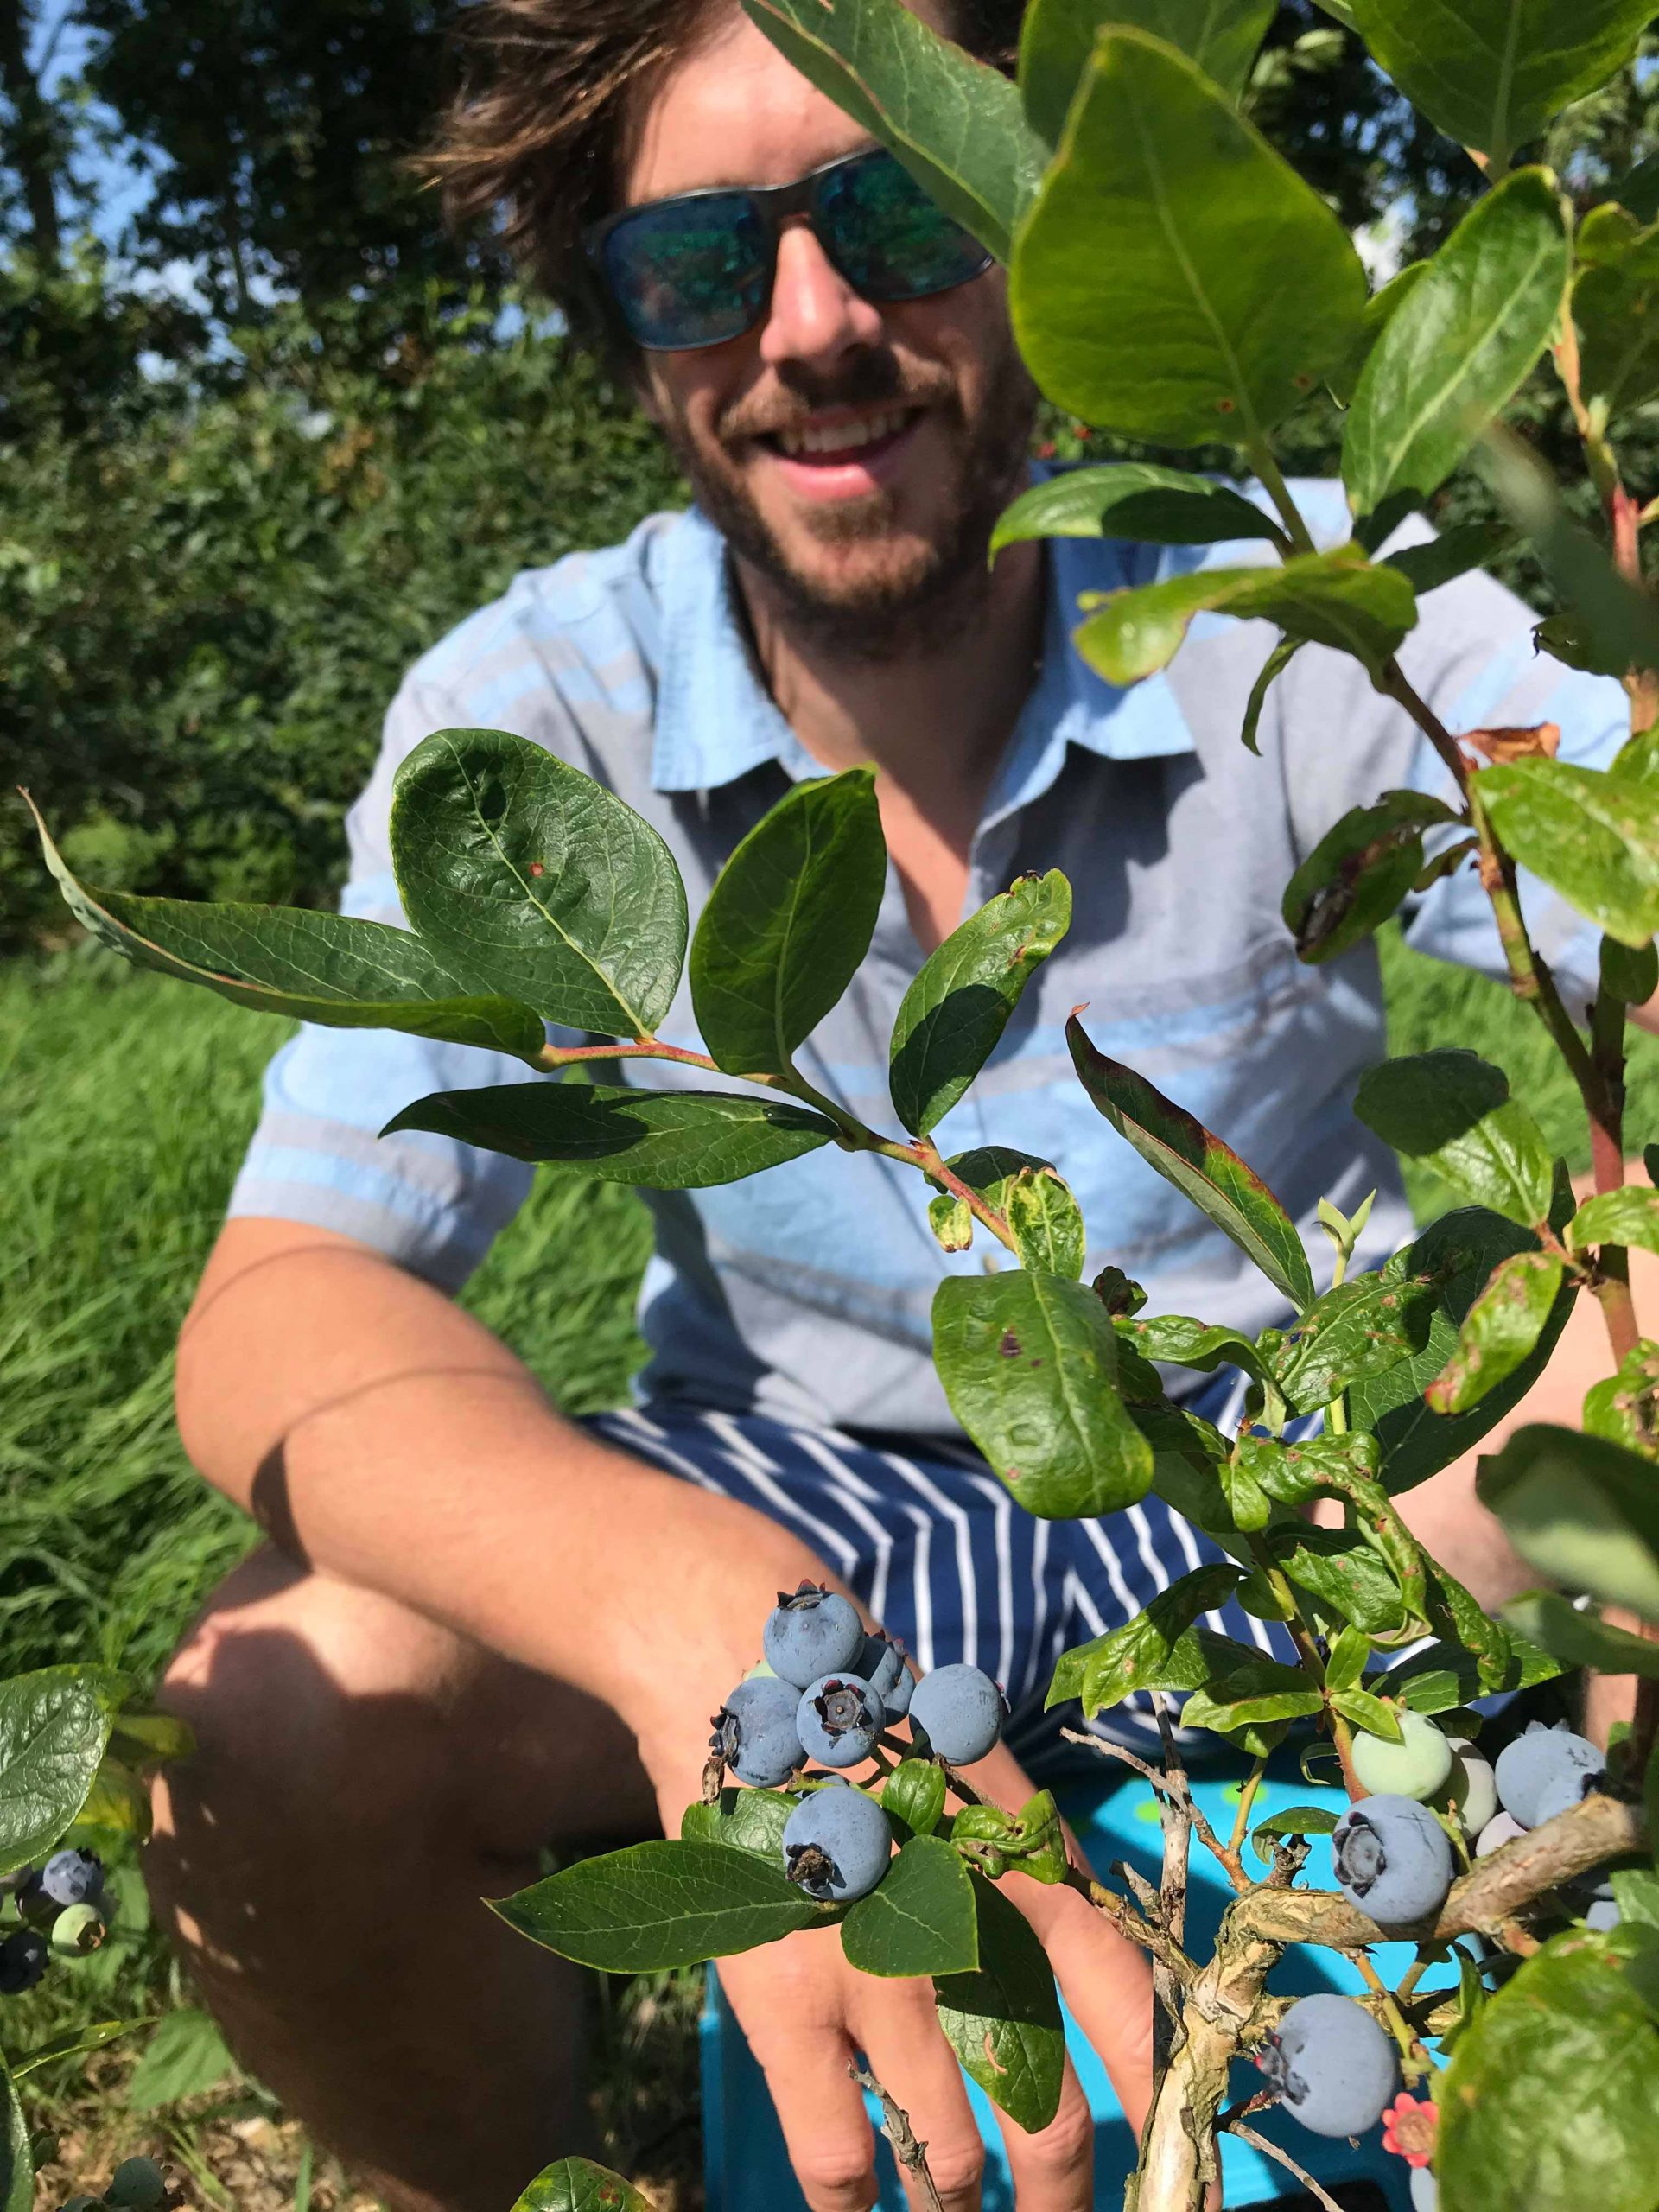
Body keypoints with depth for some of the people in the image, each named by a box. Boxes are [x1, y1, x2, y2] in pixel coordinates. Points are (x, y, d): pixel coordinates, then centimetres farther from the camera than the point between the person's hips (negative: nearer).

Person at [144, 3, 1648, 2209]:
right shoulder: (529, 719, -12)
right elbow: (279, 1310, -21)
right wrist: (698, 1619, -43)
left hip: (1285, 1474, 0)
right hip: (801, 1515, 1)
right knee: (263, 1733, -26)